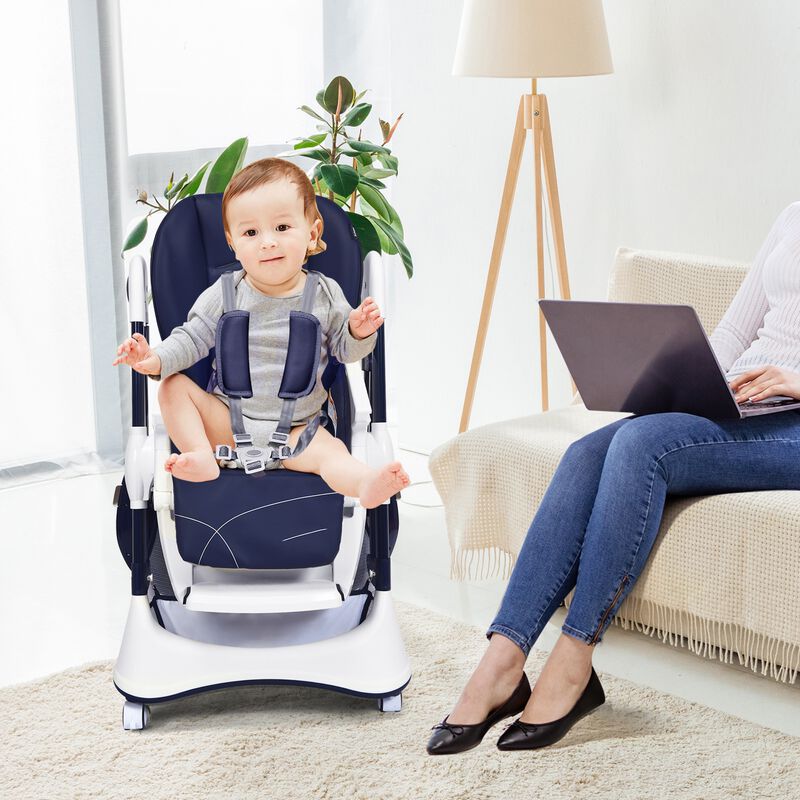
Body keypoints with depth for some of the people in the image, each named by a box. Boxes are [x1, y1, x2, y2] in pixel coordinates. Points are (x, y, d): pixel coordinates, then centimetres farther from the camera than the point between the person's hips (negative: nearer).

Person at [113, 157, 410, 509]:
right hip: (226, 419, 2)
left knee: (330, 451, -28)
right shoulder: (225, 294, -5)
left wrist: (358, 333, -17)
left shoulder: (326, 295, -3)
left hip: (295, 430, -1)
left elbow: (343, 349, 6)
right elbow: (193, 337, 0)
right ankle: (202, 457, -28)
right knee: (174, 387, -15)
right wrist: (158, 359, -18)